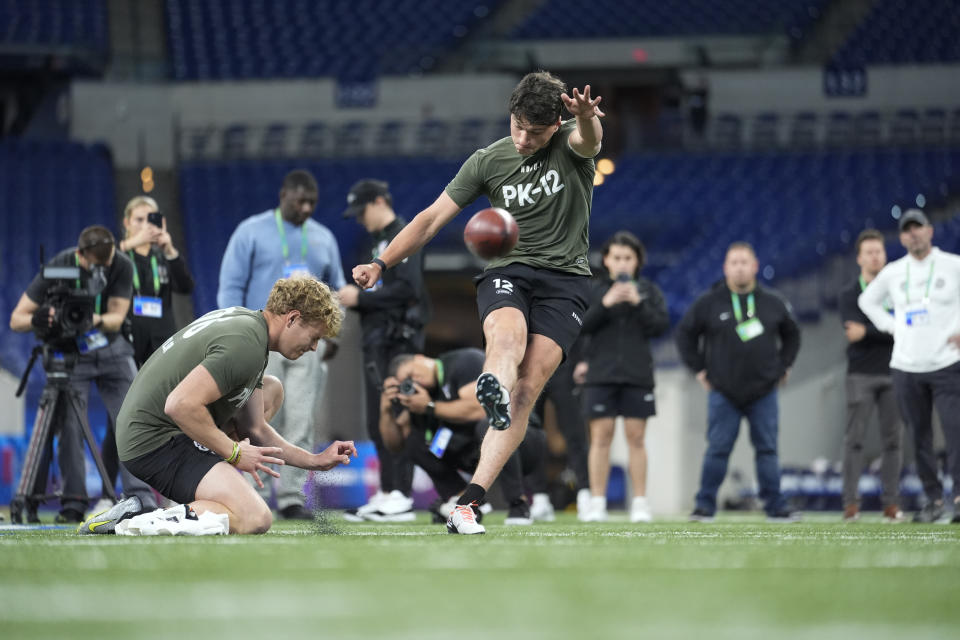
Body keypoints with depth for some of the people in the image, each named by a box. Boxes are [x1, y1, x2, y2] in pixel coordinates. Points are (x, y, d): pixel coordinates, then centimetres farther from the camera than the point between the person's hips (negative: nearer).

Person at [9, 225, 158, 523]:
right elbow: (16, 319, -19)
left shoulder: (122, 266, -16)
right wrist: (36, 320, -42)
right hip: (70, 353, -2)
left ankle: (141, 497, -10)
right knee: (70, 425, -13)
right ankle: (73, 503, -9)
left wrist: (96, 320, -41)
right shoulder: (57, 267, -21)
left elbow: (116, 318, -18)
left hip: (112, 350, 2)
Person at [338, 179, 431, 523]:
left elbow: (407, 288, -18)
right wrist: (353, 298, 5)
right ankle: (386, 495, 14)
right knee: (378, 423, 10)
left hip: (398, 338, -10)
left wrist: (361, 297, -14)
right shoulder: (377, 242, 22)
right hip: (377, 340, 10)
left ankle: (400, 498, -11)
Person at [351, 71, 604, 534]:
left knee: (527, 389, -17)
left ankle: (467, 503, -23)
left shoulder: (570, 145, -1)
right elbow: (433, 217, 6)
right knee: (507, 335, -35)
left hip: (565, 278, -1)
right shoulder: (488, 161, 4)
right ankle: (493, 390, -72)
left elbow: (588, 138, -27)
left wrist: (587, 119, -53)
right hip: (506, 270, 1)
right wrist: (382, 263, -5)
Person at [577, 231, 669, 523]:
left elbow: (661, 325, -2)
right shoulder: (592, 290, 5)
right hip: (601, 375, 0)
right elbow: (579, 326, -4)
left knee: (636, 437, 2)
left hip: (637, 375, 0)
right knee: (601, 436, -2)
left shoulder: (649, 291, 7)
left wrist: (638, 303, -16)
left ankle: (640, 502, 5)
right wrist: (605, 304, -18)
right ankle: (597, 502, 0)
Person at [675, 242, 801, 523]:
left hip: (763, 393, 1)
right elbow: (685, 333, 8)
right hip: (723, 392, -1)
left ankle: (776, 508, 7)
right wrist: (699, 368, 3)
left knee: (767, 450, 3)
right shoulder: (709, 302, -1)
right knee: (717, 450, -3)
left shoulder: (774, 303, 5)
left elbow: (792, 334, 20)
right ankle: (705, 507, 4)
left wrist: (783, 367, 11)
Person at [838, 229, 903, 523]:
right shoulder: (849, 295, 5)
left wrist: (867, 332, -15)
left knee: (893, 439, 0)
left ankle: (891, 503, 3)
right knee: (854, 439, -4)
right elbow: (854, 329, -10)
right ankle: (851, 503, -3)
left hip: (892, 374, 1)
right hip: (861, 375, -1)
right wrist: (887, 332, -17)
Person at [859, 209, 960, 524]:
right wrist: (892, 327, 11)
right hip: (906, 367, 3)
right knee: (920, 436, 3)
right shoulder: (892, 273, 10)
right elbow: (867, 300, 26)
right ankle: (933, 499, 11)